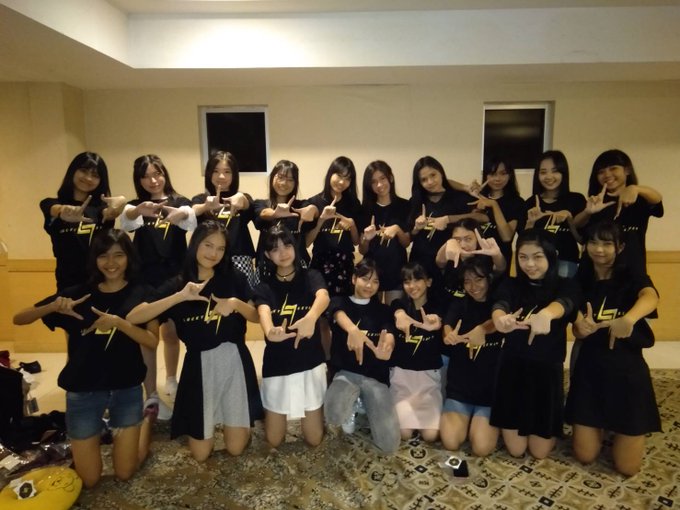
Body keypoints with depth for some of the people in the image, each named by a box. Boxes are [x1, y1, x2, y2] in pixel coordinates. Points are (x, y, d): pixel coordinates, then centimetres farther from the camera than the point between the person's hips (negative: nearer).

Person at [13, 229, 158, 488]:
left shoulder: (141, 294, -6)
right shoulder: (78, 293, -2)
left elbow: (152, 341, -14)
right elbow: (19, 319, -1)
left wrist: (118, 322, -27)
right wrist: (53, 306, -20)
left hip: (127, 389, -1)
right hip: (83, 390, 1)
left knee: (124, 473, 9)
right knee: (88, 479, 10)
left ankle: (148, 420, 34)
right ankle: (97, 432, 37)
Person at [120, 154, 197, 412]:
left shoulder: (180, 202, 4)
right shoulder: (135, 205, 3)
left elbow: (192, 222, -19)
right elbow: (126, 221, -21)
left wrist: (181, 215, -43)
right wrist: (140, 211, -44)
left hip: (175, 276, 1)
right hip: (145, 278, -1)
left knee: (171, 332, 15)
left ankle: (171, 381, 37)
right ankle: (151, 396, 6)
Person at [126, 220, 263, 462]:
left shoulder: (235, 279, -1)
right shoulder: (178, 284, -3)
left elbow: (256, 316, 2)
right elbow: (133, 317, -13)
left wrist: (236, 304, -19)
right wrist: (180, 297, -25)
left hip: (234, 361, 0)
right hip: (199, 365, 0)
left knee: (236, 447, 6)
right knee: (200, 453, 8)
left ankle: (225, 418, 37)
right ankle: (212, 419, 38)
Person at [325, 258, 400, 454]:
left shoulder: (383, 310, 9)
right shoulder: (340, 302, 4)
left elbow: (389, 337, -11)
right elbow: (340, 315, -22)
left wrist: (386, 348, -38)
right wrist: (353, 330, -47)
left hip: (376, 376, 2)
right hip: (346, 372, -1)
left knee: (389, 445, -11)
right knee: (334, 415, -34)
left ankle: (365, 406, 19)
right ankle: (352, 406, 4)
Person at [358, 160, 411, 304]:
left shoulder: (404, 206, -1)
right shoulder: (365, 208, 1)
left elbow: (407, 243, 1)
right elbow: (362, 250, 2)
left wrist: (398, 229, -17)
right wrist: (366, 238, -19)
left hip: (396, 270, -1)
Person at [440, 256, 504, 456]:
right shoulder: (458, 306, 6)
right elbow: (447, 326, -12)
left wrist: (482, 329, -44)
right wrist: (450, 336, -36)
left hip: (491, 387, -2)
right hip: (459, 385, 2)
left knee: (482, 448, -14)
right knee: (450, 442, -13)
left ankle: (490, 421, 19)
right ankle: (467, 418, 19)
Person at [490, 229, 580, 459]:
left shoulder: (565, 286, -5)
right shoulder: (510, 285, -1)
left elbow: (563, 303, -30)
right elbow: (499, 306, -23)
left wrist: (545, 314, -55)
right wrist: (500, 319, -50)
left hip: (547, 371, -1)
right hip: (513, 368, 1)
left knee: (540, 452, 7)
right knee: (516, 449, 6)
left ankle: (545, 429, 40)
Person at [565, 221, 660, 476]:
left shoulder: (632, 278, -6)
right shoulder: (581, 282, 2)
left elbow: (650, 297, -31)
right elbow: (577, 330, -3)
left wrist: (628, 318, -54)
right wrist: (583, 328, -29)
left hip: (627, 369, -2)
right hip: (589, 369, 2)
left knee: (626, 466, 3)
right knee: (585, 456, 3)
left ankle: (629, 431, 35)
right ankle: (600, 425, 35)